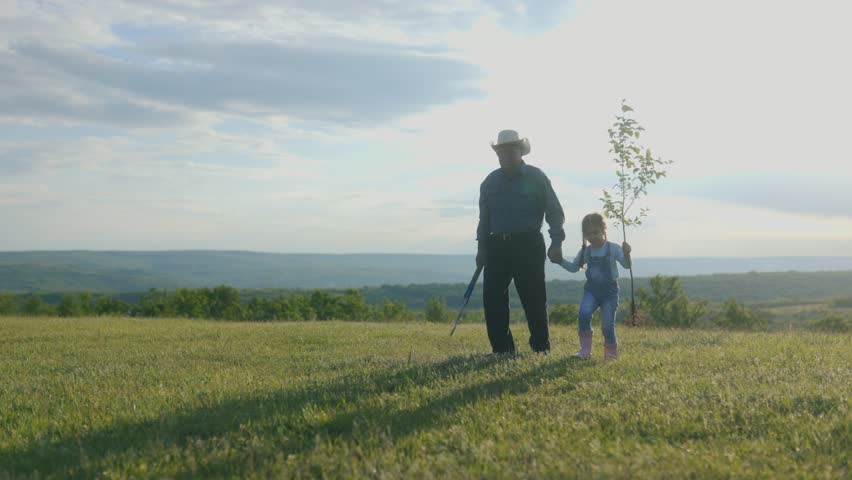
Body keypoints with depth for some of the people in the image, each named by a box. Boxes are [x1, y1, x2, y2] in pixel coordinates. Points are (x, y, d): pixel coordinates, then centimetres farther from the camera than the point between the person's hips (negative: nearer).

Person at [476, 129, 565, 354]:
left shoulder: (536, 178, 1)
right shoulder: (490, 182, 12)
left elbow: (555, 213, 0)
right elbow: (484, 218, 17)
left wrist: (556, 243, -11)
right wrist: (481, 248, 9)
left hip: (528, 246, -4)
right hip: (497, 247, 4)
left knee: (534, 300, -3)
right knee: (492, 298, -1)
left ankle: (541, 348, 9)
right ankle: (501, 349, 8)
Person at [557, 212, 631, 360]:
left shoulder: (613, 248, -7)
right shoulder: (585, 252, 3)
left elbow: (626, 265, -15)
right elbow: (574, 267, 13)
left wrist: (627, 254, -36)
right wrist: (561, 261, -3)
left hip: (610, 291, -2)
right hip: (592, 289, 3)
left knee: (607, 325, -6)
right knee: (584, 313, -24)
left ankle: (611, 353, 20)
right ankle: (585, 350, -12)